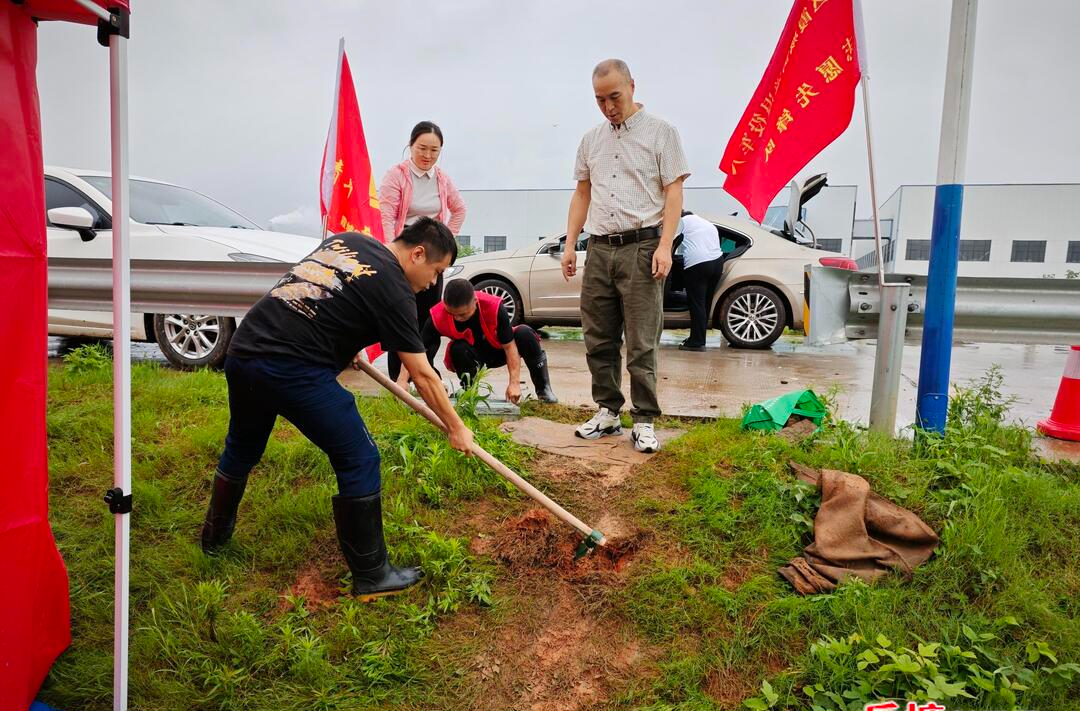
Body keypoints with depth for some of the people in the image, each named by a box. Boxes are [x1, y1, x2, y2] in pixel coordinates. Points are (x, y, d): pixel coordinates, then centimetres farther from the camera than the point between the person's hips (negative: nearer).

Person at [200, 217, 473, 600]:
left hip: (242, 350, 9)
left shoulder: (345, 239, 16)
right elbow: (422, 375, -2)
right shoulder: (393, 290, -5)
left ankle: (215, 536, 52)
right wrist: (457, 428, 8)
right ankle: (371, 576, 12)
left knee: (241, 450, 30)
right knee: (359, 461, 3)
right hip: (294, 370, -9)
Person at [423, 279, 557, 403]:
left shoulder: (495, 307, -32)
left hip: (497, 350, 0)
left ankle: (543, 389, -11)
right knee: (457, 349, -37)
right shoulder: (437, 317, -30)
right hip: (470, 356, 0)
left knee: (524, 334, -30)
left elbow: (509, 346, -26)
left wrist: (514, 382, -32)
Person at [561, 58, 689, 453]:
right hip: (599, 249, 5)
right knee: (599, 341, 8)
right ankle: (607, 412, 20)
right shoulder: (591, 140, 17)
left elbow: (674, 191, -4)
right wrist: (569, 244, 10)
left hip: (641, 247, -5)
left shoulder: (660, 132, 2)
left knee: (641, 345, -5)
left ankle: (643, 421, 4)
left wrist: (665, 245, -15)